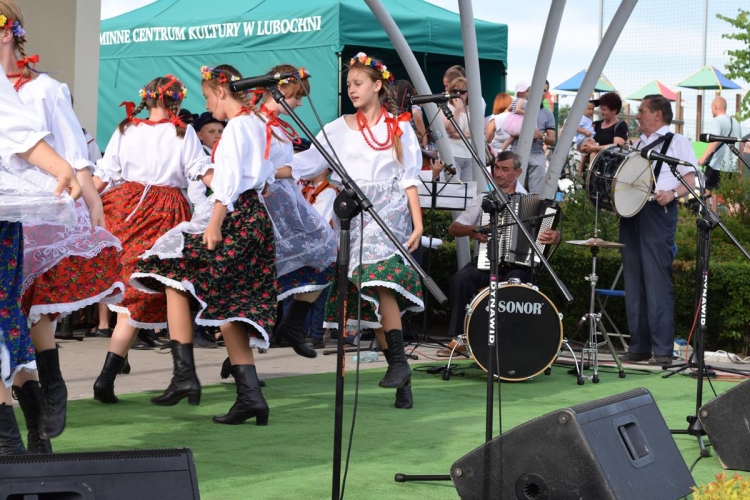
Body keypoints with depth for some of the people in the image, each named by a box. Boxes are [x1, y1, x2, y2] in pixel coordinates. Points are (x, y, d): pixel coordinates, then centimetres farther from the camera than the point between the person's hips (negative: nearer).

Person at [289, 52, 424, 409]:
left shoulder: (399, 128, 8)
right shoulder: (339, 129, 10)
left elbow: (409, 179, 5)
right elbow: (308, 162, 0)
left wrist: (418, 223, -4)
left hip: (390, 210, -2)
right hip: (355, 215, 3)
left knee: (381, 282, -25)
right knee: (370, 296, -3)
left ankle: (399, 361, -23)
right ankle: (401, 380, 0)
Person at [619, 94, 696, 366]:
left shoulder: (677, 141, 3)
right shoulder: (637, 143, 23)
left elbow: (692, 179, -5)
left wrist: (672, 193, -22)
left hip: (658, 212, -7)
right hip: (630, 211, 7)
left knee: (657, 281, -10)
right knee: (633, 280, 6)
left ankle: (663, 349, -9)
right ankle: (638, 346, 11)